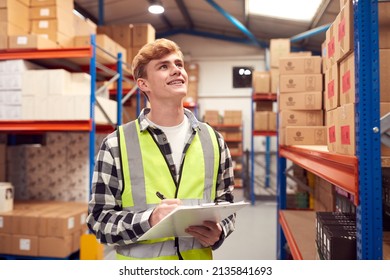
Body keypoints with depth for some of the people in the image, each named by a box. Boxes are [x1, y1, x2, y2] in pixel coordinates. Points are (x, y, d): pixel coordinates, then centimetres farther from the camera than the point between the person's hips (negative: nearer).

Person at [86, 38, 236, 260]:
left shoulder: (213, 140, -1)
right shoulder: (116, 145, -10)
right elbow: (99, 219, -9)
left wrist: (218, 233, -14)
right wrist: (148, 220, -25)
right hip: (139, 269, -2)